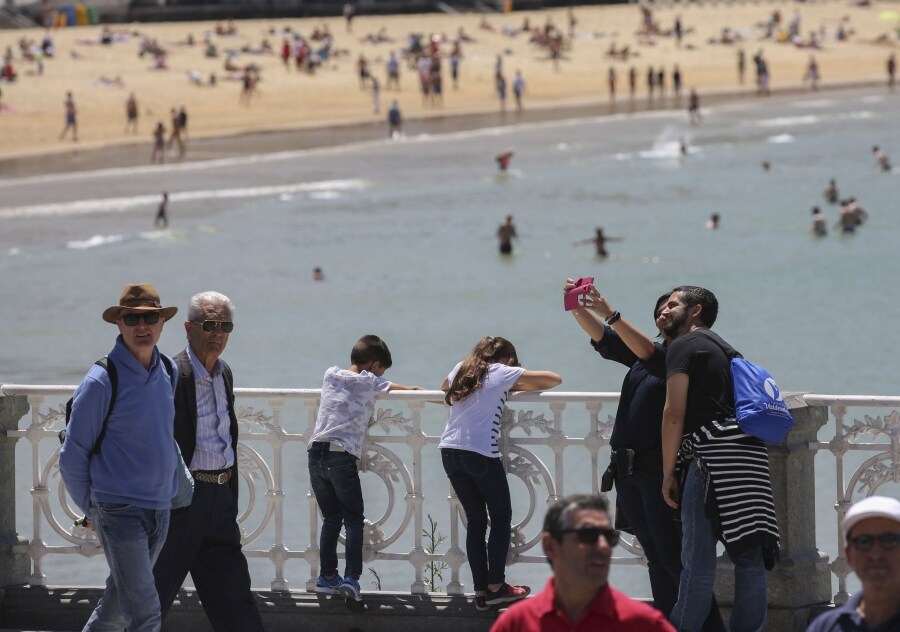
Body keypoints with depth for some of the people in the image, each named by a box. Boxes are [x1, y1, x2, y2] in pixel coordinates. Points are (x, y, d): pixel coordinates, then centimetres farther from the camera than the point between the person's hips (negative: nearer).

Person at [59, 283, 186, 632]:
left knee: (120, 604, 17)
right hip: (120, 510, -6)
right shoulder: (102, 381, -14)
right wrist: (91, 508, 1)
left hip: (160, 508, 7)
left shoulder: (169, 373, 6)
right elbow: (72, 456, -6)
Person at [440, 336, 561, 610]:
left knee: (475, 520, 12)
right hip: (481, 454, -5)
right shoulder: (502, 373, 1)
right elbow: (554, 379, 4)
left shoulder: (461, 370, 15)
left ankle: (481, 592, 10)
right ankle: (496, 586, 9)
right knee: (501, 516, 11)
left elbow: (444, 386, 40)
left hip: (450, 452, 5)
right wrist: (521, 387, 18)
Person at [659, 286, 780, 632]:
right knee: (750, 557, 4)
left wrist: (668, 474, -2)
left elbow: (674, 413, -5)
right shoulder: (725, 348, 28)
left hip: (713, 454, -8)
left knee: (699, 560, -7)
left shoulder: (683, 346, 3)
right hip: (751, 453, 8)